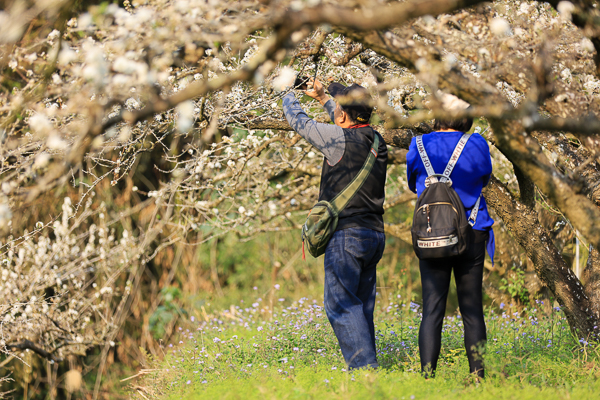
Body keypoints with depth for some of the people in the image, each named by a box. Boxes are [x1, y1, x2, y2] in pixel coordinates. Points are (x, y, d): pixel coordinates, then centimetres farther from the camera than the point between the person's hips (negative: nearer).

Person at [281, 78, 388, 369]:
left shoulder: (339, 138, -13)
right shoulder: (376, 141, 9)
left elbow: (299, 122, 1)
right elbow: (347, 125, 31)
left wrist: (289, 96, 20)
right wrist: (322, 97, 40)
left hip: (347, 234, -8)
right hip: (374, 234, 8)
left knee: (341, 304, -7)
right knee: (361, 305, 13)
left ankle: (364, 365, -17)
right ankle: (366, 364, 14)